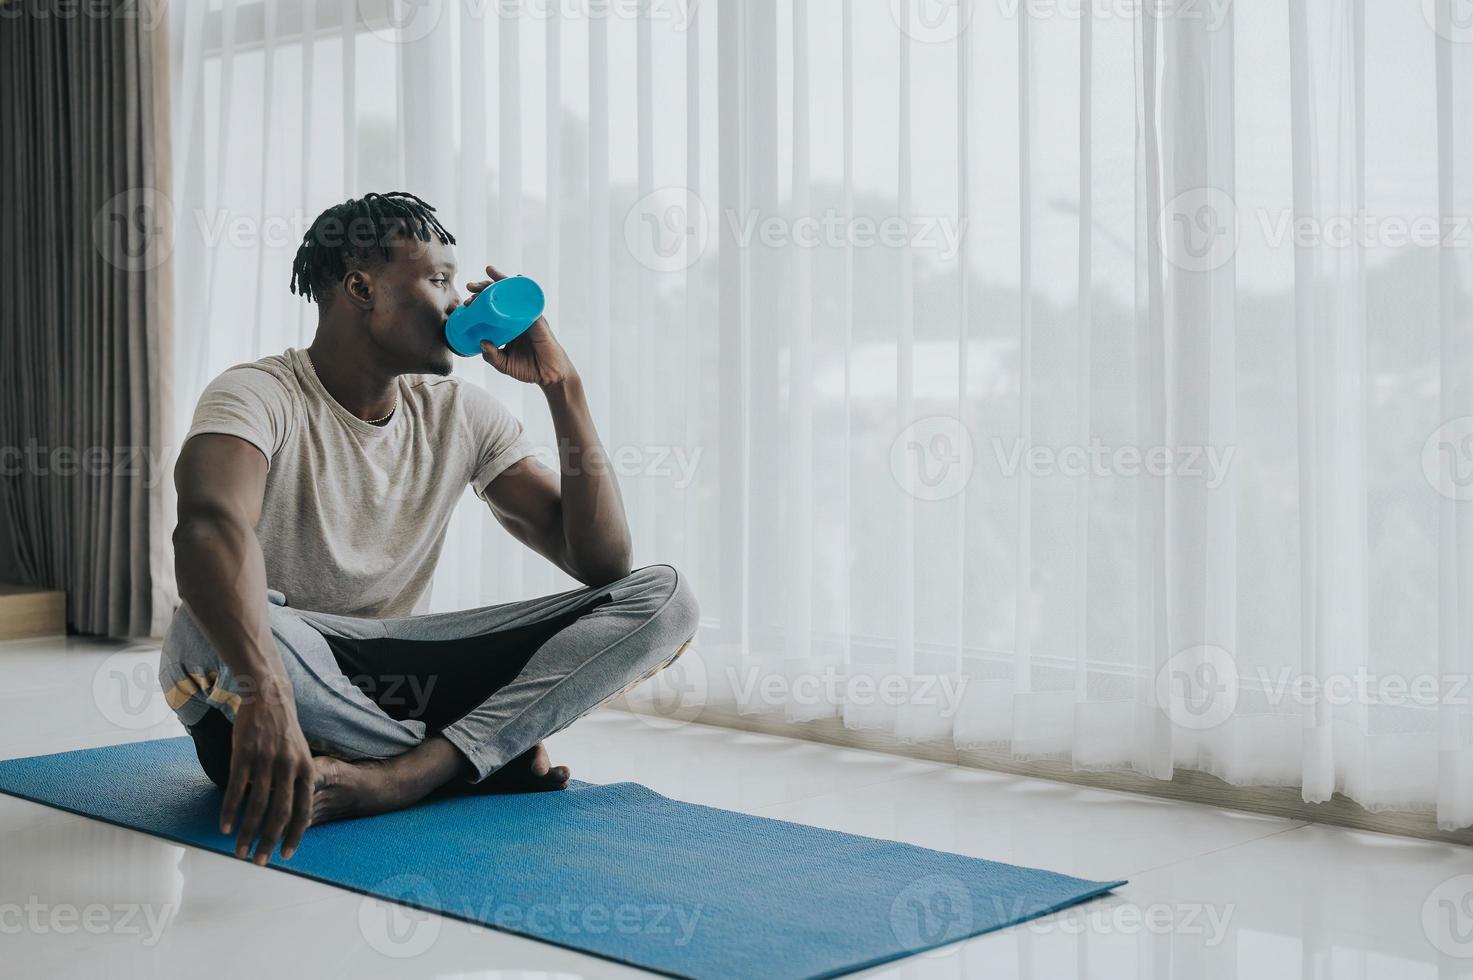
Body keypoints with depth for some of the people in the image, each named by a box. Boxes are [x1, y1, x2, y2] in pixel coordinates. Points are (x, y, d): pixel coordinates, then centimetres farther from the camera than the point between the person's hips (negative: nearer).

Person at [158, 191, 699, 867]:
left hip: (393, 682, 5)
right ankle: (489, 756, -20)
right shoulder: (261, 395, -14)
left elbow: (604, 566, -3)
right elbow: (210, 526, -39)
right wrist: (265, 691, -57)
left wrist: (562, 387, -9)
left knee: (664, 596, -11)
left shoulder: (460, 414, 4)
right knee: (209, 629, -42)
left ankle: (398, 775, -30)